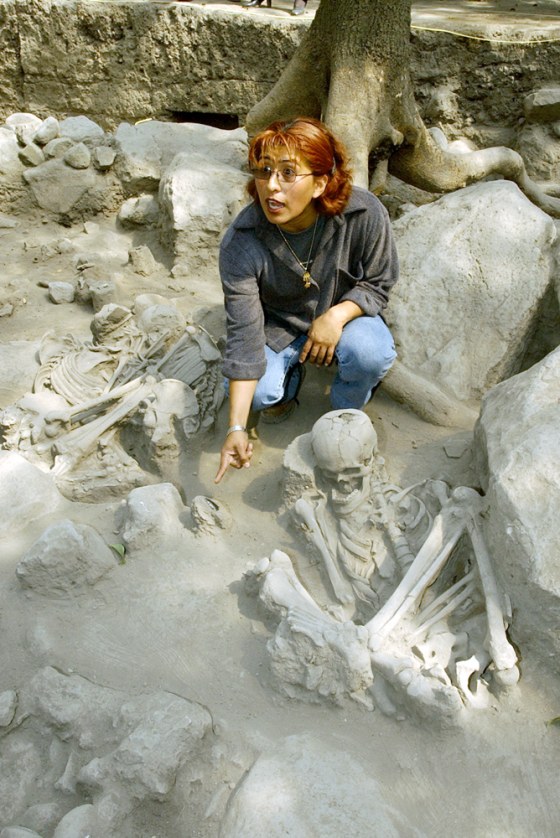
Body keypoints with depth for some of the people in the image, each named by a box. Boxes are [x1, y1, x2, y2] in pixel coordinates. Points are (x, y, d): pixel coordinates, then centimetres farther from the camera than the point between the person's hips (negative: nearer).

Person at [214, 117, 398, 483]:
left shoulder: (365, 214, -27)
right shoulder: (241, 243, -28)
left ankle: (346, 412, 2)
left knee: (372, 353, -32)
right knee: (260, 393, -25)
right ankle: (289, 375, 14)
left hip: (344, 312, 0)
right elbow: (244, 334, -28)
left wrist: (336, 315, -31)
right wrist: (237, 428, -33)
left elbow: (379, 283, -9)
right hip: (279, 325, 0)